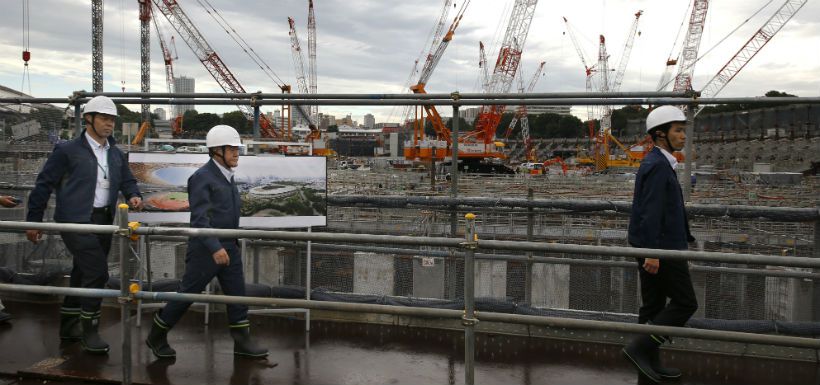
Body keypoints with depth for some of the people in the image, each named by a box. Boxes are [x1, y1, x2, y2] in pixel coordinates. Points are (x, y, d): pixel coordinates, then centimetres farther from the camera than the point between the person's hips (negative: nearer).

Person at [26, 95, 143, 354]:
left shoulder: (116, 154, 12)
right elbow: (44, 184, -3)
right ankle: (89, 331, -2)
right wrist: (33, 220, -3)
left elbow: (127, 181, 18)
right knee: (97, 272, -14)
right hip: (76, 221, -7)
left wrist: (133, 196, -6)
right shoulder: (68, 151, -7)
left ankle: (69, 325, 30)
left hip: (103, 222, 7)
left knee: (83, 273, 16)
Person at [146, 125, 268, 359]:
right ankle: (156, 337, 19)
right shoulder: (202, 177, -14)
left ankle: (242, 342, 10)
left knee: (237, 294, 4)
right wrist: (215, 248, -29)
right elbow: (200, 218, -21)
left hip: (229, 248, 8)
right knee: (187, 294, 3)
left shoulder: (227, 176, 12)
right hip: (206, 249, -8)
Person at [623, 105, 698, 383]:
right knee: (685, 303, -4)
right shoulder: (658, 165, -16)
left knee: (654, 305, 13)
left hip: (655, 248, 10)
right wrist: (652, 252, -26)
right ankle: (640, 347, -4)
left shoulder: (659, 163, 16)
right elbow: (651, 212, -23)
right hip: (662, 248, -10)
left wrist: (684, 240, 25)